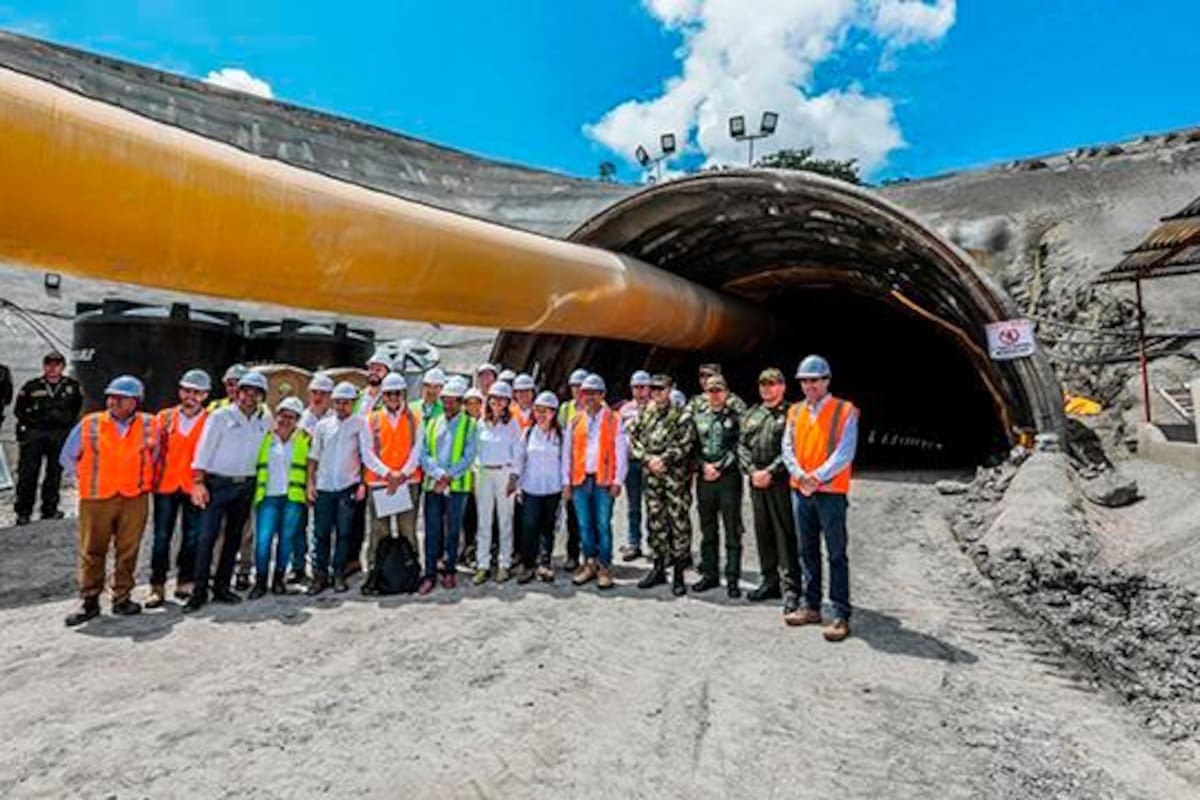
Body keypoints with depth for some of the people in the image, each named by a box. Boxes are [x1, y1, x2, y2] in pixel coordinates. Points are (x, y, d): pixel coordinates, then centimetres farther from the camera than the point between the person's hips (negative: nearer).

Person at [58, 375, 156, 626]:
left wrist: (142, 479, 8)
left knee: (127, 551, 6)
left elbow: (155, 457, 16)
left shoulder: (149, 426, 2)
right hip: (96, 499, 0)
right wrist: (90, 477, 5)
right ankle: (90, 601, 15)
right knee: (92, 551, 4)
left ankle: (122, 598, 18)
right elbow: (67, 458, 12)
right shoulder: (88, 425, 1)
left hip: (135, 499, 0)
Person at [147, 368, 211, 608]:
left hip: (194, 487, -1)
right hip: (166, 485, 1)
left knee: (192, 537, 6)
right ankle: (158, 586, 12)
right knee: (161, 537, 4)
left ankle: (184, 582, 18)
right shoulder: (165, 417, 7)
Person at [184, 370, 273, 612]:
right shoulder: (220, 416, -3)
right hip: (218, 483, -4)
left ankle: (221, 587, 20)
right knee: (207, 537, -6)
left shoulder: (265, 421, 8)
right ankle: (199, 591, 2)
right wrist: (198, 481, -12)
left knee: (234, 537, 10)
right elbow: (204, 449, -6)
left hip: (246, 486, 4)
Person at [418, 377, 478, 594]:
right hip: (432, 484, 3)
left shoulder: (469, 425, 2)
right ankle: (429, 574, 8)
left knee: (453, 530, 6)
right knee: (432, 531, 2)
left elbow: (468, 457, -6)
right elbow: (424, 454, 5)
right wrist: (439, 473, -11)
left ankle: (449, 571, 18)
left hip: (457, 485, -2)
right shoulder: (433, 424, 12)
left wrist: (449, 476, -14)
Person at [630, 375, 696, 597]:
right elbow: (634, 440, 9)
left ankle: (678, 573, 8)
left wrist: (664, 459, -16)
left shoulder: (681, 415, -3)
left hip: (676, 476, -4)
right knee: (654, 522, 11)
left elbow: (686, 443, -11)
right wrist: (648, 458, -6)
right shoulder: (644, 414, 12)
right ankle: (659, 567, 25)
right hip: (651, 476, 5)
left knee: (679, 522, -2)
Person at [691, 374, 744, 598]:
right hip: (704, 478, 4)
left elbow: (738, 448, -6)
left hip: (729, 477, -4)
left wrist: (719, 468, -12)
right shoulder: (698, 417, 11)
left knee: (732, 530, -1)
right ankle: (710, 574, 22)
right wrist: (704, 465, -6)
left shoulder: (735, 417, 1)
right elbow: (693, 447, 10)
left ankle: (732, 578, 6)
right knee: (708, 529, 11)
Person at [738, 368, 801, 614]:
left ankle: (790, 588, 1)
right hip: (756, 481, 6)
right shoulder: (751, 414, 16)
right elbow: (742, 445, 11)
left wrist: (770, 472, -15)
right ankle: (770, 581, 24)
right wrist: (752, 471, -3)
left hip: (780, 481, -6)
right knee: (763, 533, 12)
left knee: (785, 535, -5)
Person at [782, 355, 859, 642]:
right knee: (807, 552, 13)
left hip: (830, 491, -5)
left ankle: (841, 615, 4)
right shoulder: (795, 411, 11)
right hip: (800, 490, 5)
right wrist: (800, 475, -10)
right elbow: (787, 448, 6)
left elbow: (844, 453, -11)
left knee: (836, 554, -2)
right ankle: (811, 607, 23)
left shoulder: (845, 411, -4)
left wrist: (817, 477, -17)